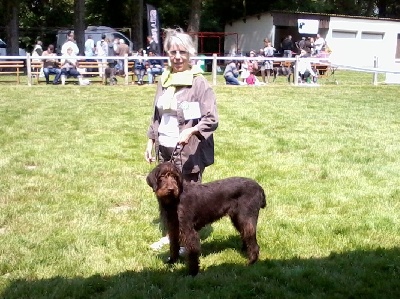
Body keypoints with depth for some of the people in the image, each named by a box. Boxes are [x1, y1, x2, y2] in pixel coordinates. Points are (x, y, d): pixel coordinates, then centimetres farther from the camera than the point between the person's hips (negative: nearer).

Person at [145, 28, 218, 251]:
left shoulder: (199, 82, -11)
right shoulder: (164, 80, 8)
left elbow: (212, 119, -15)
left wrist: (191, 131, -30)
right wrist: (151, 142, 15)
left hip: (189, 150, -6)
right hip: (165, 147, 6)